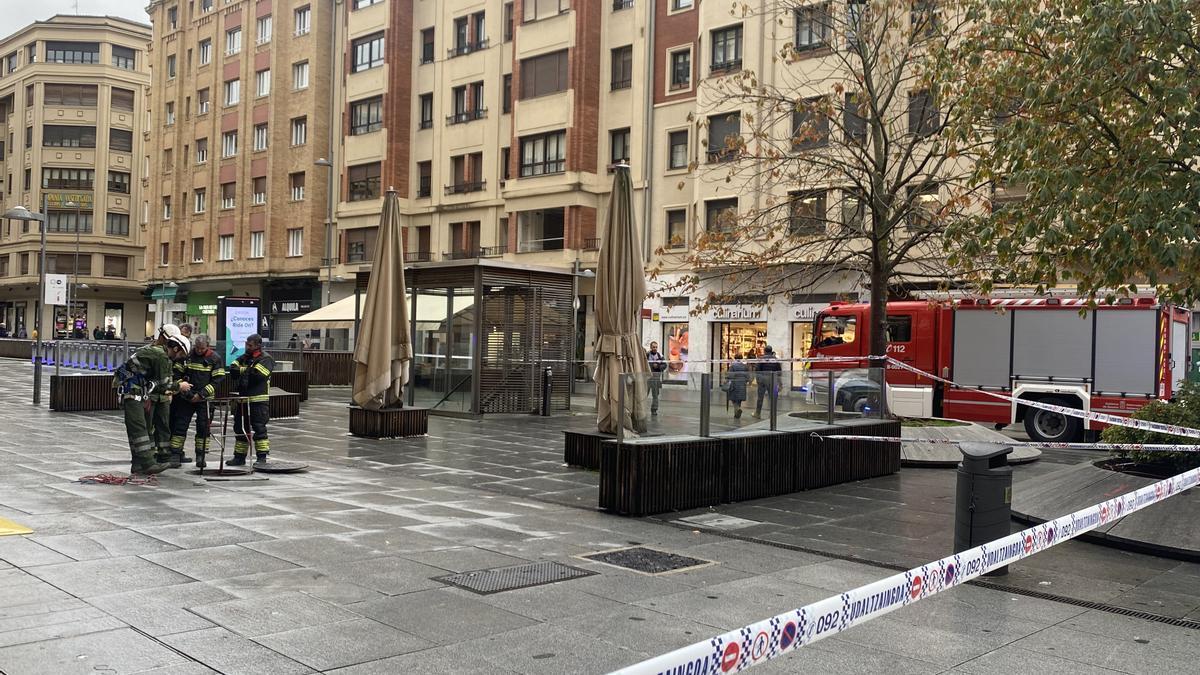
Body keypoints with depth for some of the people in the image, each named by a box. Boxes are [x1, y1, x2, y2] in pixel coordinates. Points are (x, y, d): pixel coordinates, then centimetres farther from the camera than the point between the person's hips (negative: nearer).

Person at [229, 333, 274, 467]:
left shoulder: (266, 359, -7)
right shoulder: (244, 357, 17)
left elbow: (258, 375, -21)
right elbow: (233, 369, 5)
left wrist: (242, 371, -5)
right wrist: (246, 370, -12)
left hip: (259, 401, -8)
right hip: (242, 399, 8)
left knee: (259, 428, -8)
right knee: (240, 428, 12)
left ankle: (262, 457, -4)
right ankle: (239, 457, 21)